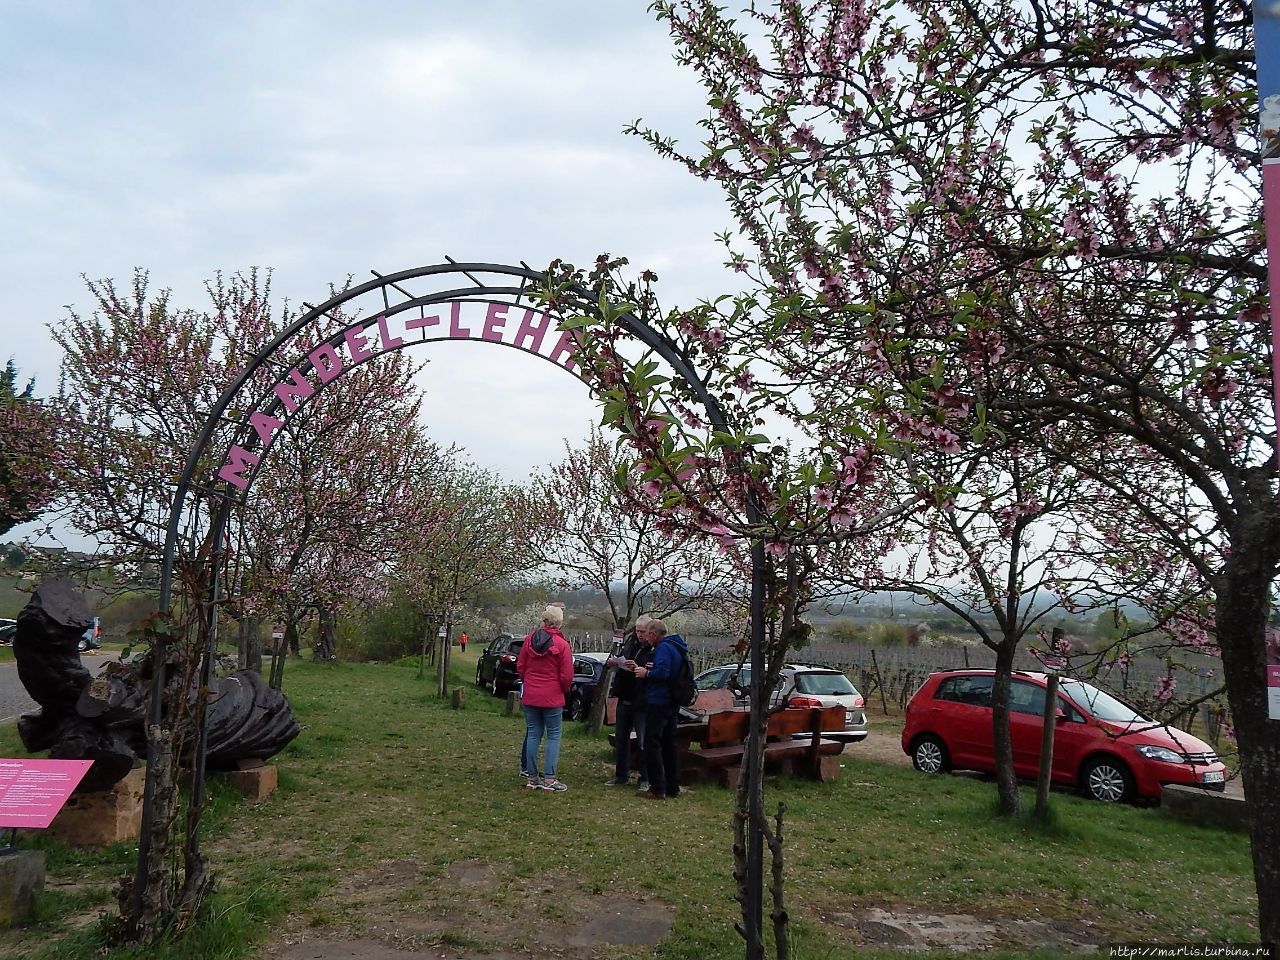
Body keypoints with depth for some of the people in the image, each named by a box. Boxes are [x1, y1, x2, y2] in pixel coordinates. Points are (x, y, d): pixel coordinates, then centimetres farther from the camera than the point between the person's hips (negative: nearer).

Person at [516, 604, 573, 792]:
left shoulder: (529, 639, 0)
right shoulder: (562, 644, -13)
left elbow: (520, 667, 7)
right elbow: (567, 675, -11)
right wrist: (564, 690, 8)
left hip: (530, 695, 4)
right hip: (552, 697, -4)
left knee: (533, 735, 11)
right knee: (553, 736, 4)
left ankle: (532, 777, 15)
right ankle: (549, 779, 1)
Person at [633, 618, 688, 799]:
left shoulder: (663, 648, -16)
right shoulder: (676, 647, 16)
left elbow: (662, 673, -27)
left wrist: (646, 673, -11)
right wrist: (652, 669, 11)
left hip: (658, 703, -10)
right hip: (673, 704, 10)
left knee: (652, 744, -4)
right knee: (669, 744, 15)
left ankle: (658, 789, -4)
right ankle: (672, 787, 21)